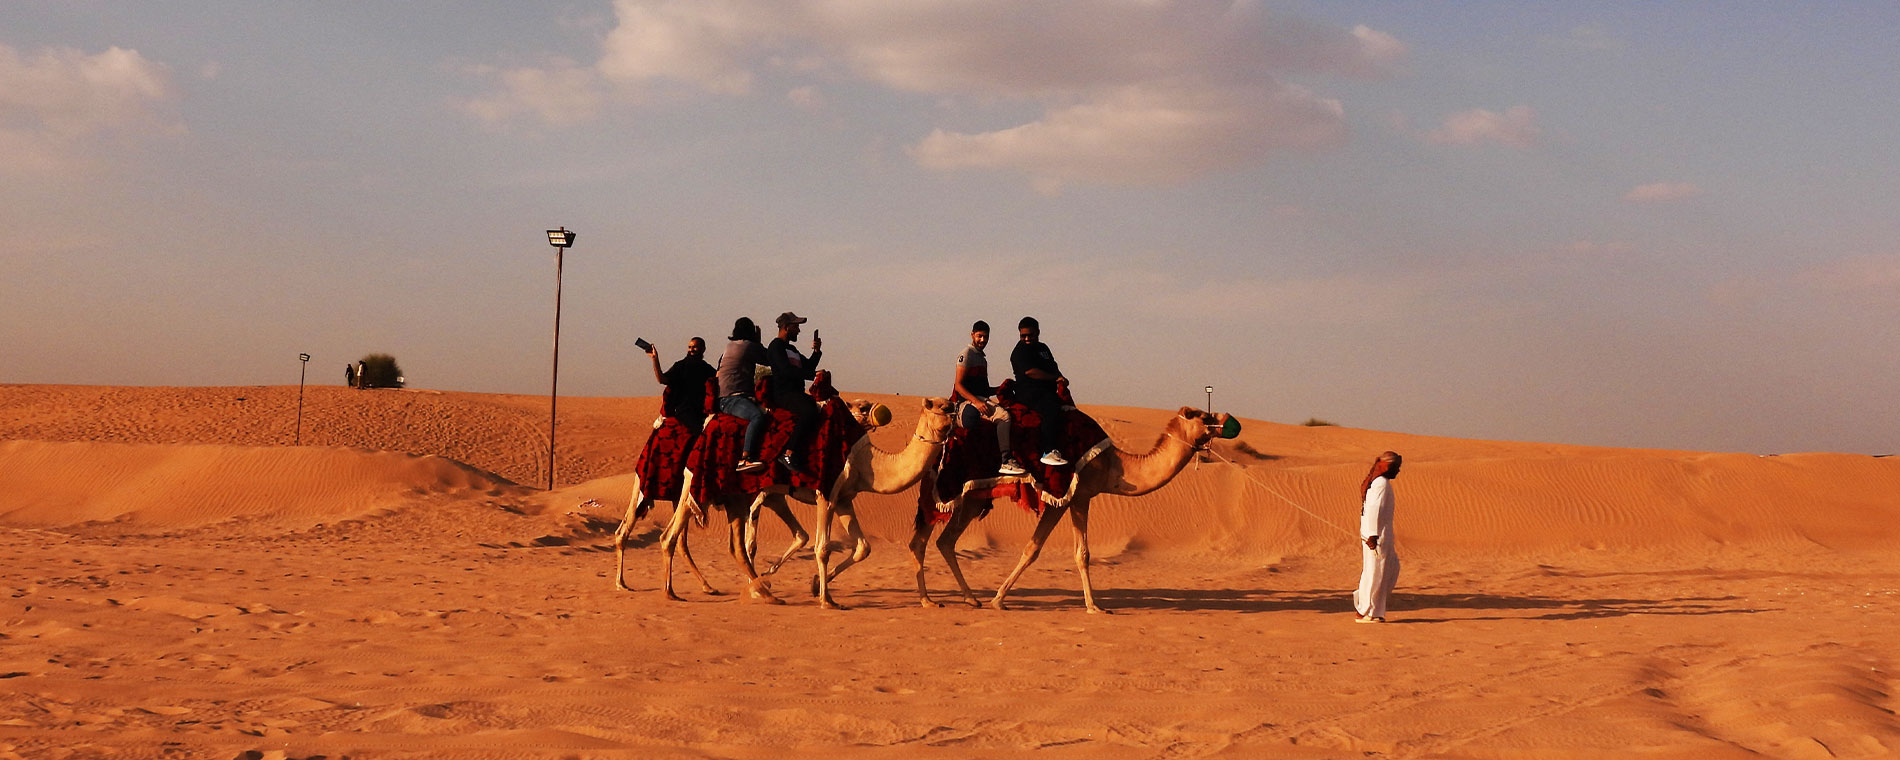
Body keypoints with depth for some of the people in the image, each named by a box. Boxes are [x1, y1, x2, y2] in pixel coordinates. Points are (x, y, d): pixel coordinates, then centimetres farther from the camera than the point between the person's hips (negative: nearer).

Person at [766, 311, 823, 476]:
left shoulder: (792, 349, 27)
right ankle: (789, 453, -34)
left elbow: (808, 366, 27)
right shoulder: (776, 346, -3)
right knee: (809, 411, -33)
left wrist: (816, 351, 12)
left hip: (797, 394, 10)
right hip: (782, 395, -10)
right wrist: (814, 375, -18)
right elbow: (786, 370, -16)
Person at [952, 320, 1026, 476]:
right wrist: (977, 402, -23)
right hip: (966, 402, -10)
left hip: (981, 400, 10)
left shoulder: (982, 358, 24)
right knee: (1003, 415, -29)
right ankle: (1006, 462, -35)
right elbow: (958, 385, -12)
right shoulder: (966, 354, -3)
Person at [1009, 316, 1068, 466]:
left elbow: (1054, 368, 32)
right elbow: (1031, 371, -14)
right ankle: (1049, 452, -39)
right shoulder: (1020, 351, -2)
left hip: (1047, 391, 9)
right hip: (1028, 392, -9)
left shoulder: (1043, 348, 26)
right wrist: (1055, 378, -8)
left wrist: (1061, 378, 9)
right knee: (1052, 408, -35)